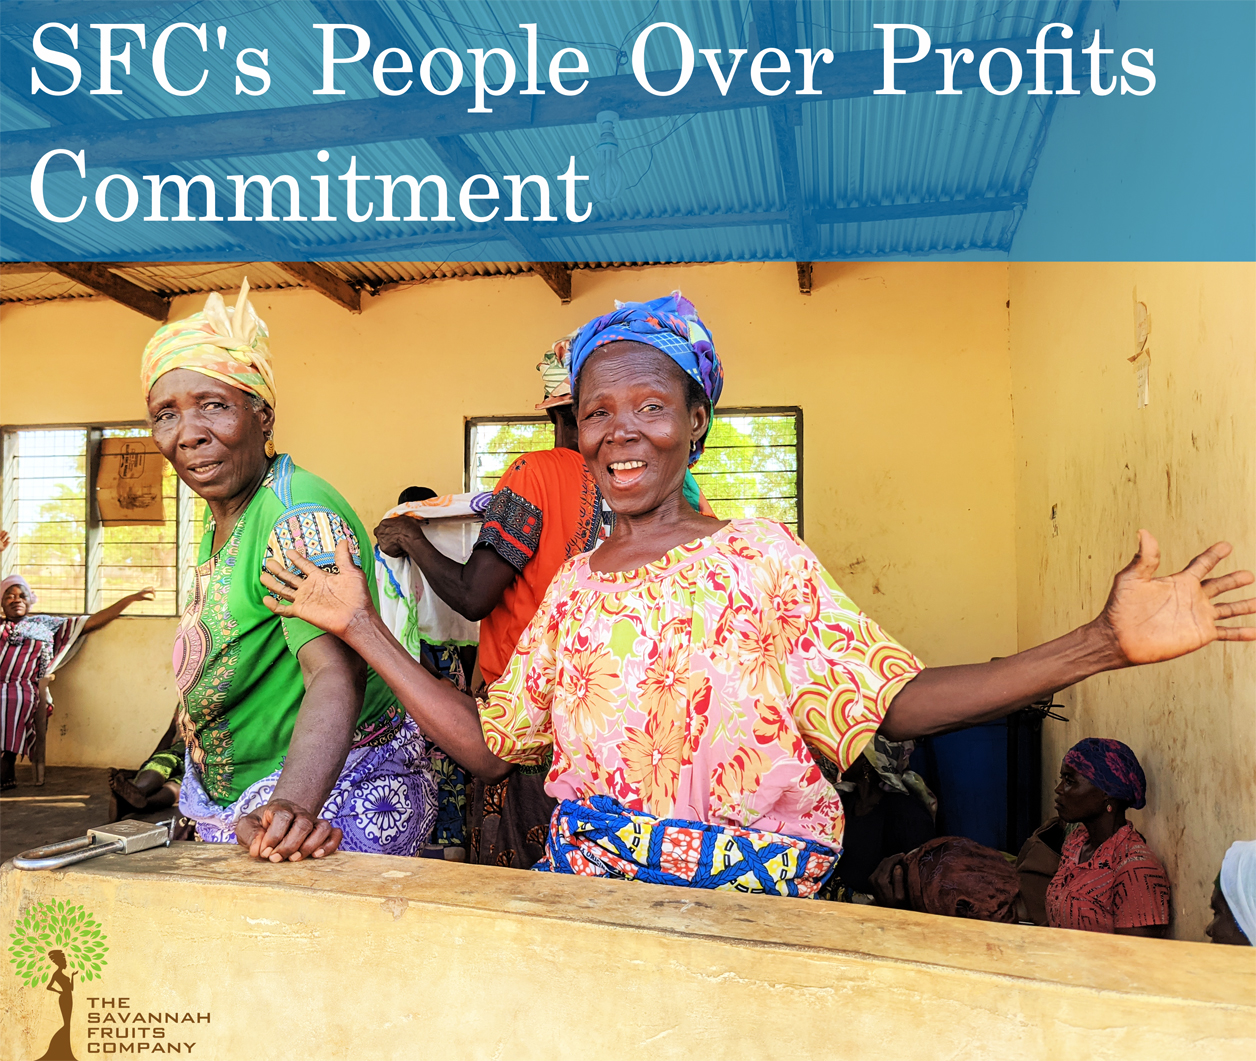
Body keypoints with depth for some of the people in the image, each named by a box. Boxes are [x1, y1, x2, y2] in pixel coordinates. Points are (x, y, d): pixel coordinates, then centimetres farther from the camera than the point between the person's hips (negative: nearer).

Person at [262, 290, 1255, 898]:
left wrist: (1102, 643, -21)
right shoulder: (573, 584, 6)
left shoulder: (762, 555, -4)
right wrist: (364, 627, 6)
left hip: (740, 896, -3)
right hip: (585, 889, 3)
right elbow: (490, 744, 7)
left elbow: (895, 703, -10)